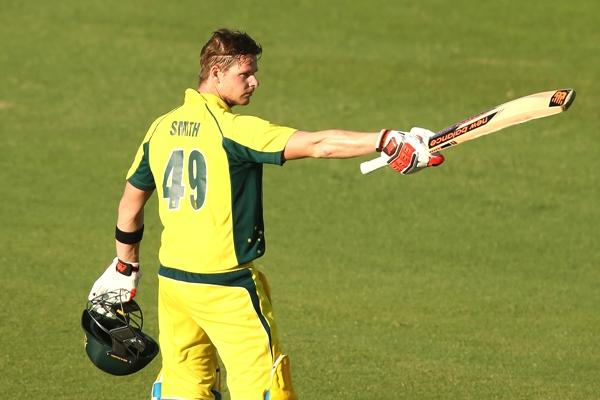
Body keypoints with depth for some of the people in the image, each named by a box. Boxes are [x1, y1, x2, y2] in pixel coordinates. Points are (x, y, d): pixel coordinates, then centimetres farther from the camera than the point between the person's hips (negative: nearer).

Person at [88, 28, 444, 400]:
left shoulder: (162, 128, 6)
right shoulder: (233, 130, -16)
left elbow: (131, 201, 16)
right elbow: (317, 144, -24)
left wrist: (125, 267, 28)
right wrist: (390, 142, -26)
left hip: (172, 278, 7)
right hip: (225, 285, -7)